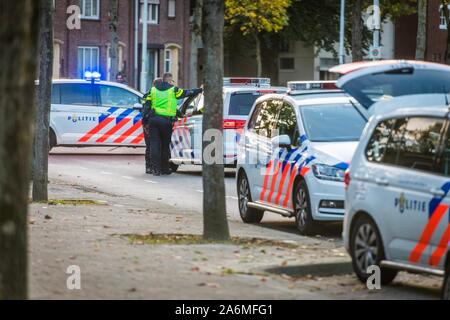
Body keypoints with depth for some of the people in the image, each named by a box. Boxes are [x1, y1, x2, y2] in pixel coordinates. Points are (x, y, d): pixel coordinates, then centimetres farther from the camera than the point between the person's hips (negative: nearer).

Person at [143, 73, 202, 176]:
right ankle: (164, 168, 16)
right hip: (166, 120, -2)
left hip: (153, 120, 2)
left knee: (154, 144, 1)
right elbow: (188, 93, 10)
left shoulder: (153, 90, 12)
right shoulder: (173, 90, 2)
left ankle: (155, 168, -8)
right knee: (165, 145, 10)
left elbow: (146, 105, 9)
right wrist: (200, 90, 23)